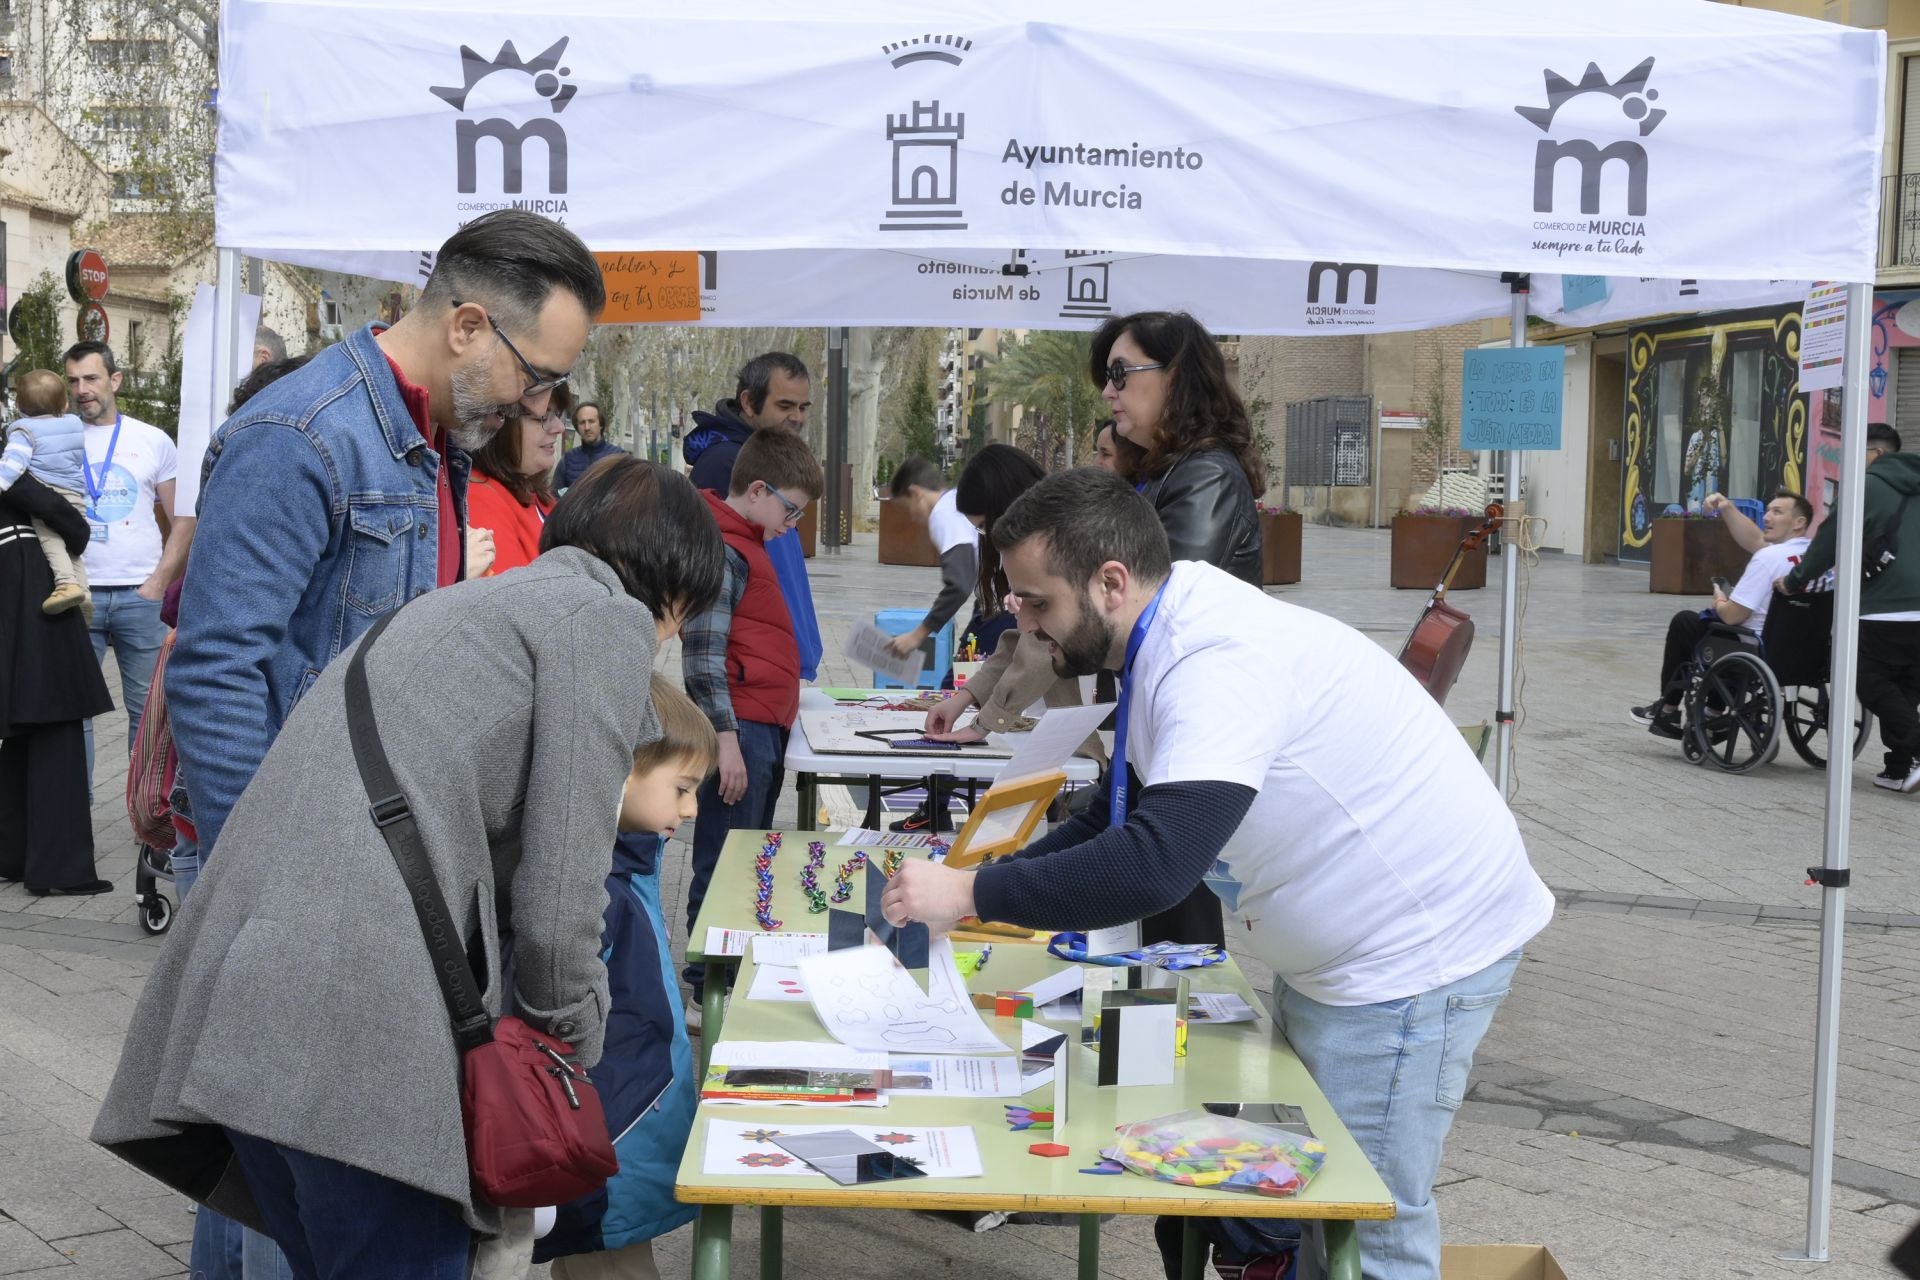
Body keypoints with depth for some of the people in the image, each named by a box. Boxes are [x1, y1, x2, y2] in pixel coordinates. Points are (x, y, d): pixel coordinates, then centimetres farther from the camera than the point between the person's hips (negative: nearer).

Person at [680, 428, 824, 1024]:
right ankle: (704, 991, 4)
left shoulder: (746, 542, 17)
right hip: (740, 729, -11)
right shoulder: (722, 552, -15)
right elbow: (703, 659, -20)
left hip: (764, 728, 11)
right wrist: (727, 741, -22)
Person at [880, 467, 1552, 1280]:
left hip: (1412, 950, -10)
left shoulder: (1221, 665, -28)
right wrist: (969, 886, 2)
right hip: (1337, 950, 10)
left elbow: (1153, 868, -37)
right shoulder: (1172, 645, 4)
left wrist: (971, 895, -27)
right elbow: (1120, 822, 13)